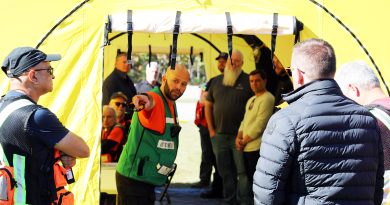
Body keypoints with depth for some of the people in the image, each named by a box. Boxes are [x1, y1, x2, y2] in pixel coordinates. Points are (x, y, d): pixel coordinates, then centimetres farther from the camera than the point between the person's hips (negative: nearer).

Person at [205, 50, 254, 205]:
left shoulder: (248, 81, -3)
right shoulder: (217, 81, 12)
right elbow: (208, 105, 15)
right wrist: (211, 130, 7)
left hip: (239, 136, -5)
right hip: (219, 135, 5)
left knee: (242, 171, -5)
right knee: (225, 172, 12)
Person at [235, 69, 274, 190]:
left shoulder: (267, 99, -10)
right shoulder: (251, 100, 20)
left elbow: (260, 125, -15)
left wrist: (245, 140, -9)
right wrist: (239, 137, 2)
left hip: (257, 148, -9)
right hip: (247, 148, 9)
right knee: (250, 179, 13)